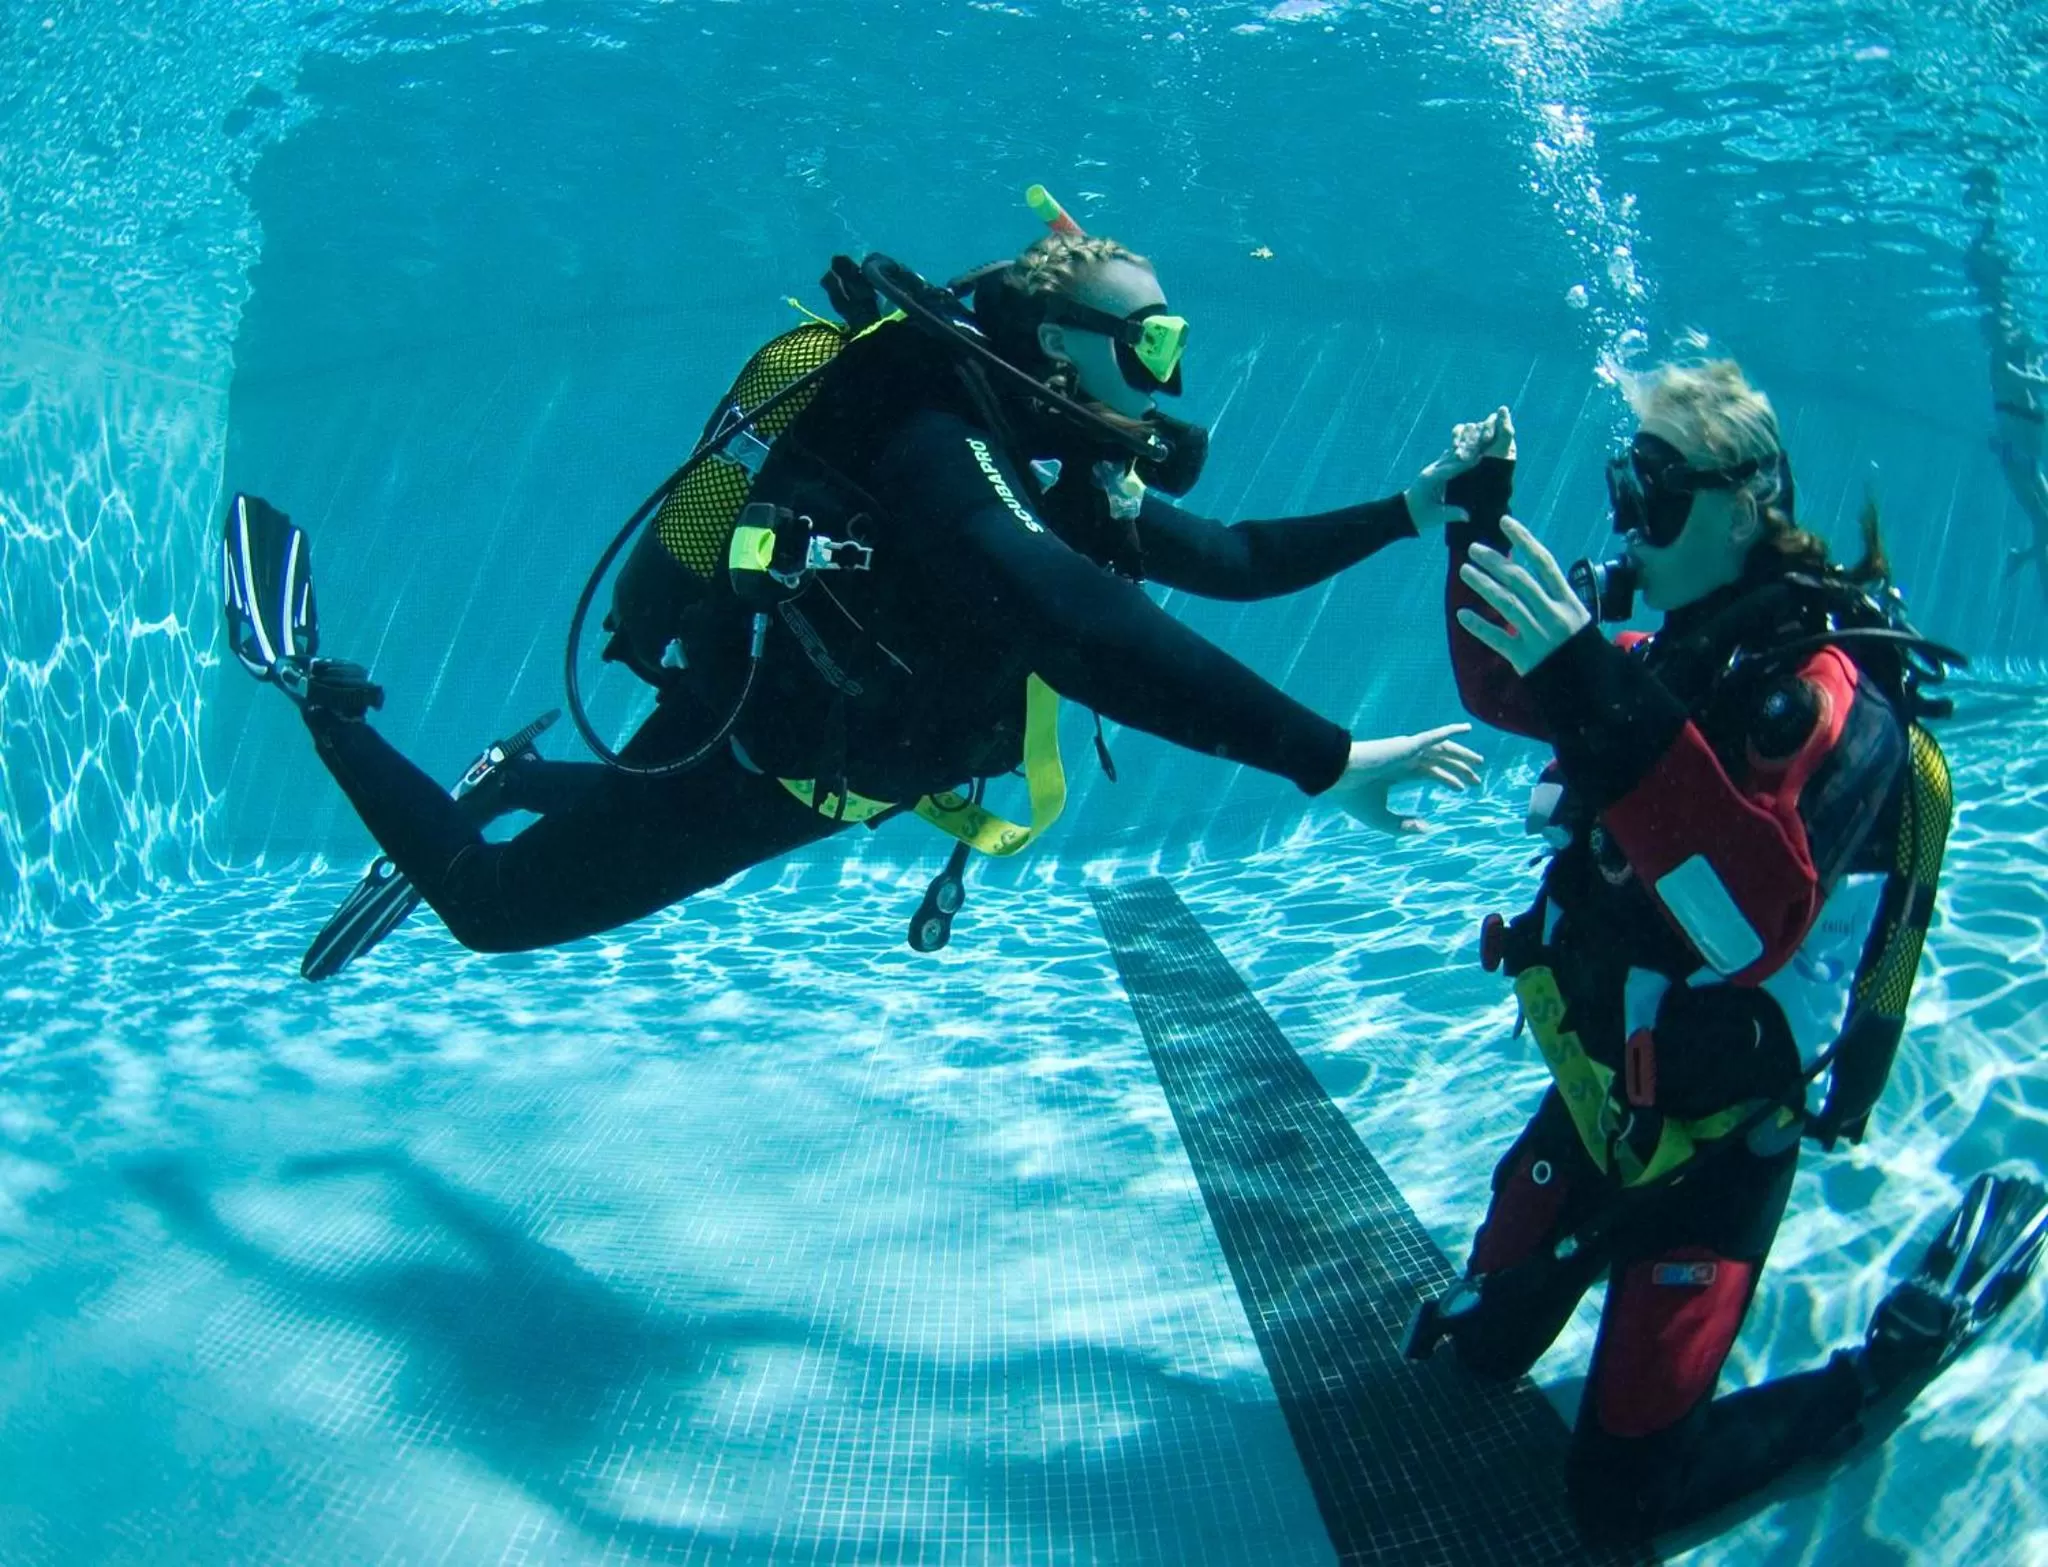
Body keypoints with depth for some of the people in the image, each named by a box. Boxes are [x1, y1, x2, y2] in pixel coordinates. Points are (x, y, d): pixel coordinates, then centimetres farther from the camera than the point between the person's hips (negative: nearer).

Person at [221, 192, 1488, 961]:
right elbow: (1085, 636, -50)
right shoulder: (948, 450, -34)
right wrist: (1329, 760, -52)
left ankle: (520, 782, 48)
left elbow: (1234, 560, 9)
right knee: (493, 907, 9)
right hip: (730, 754, -9)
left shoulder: (1074, 476, -4)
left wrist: (1413, 509, -2)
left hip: (806, 755, 9)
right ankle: (313, 687, 21)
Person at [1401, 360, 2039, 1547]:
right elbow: (1500, 693, 18)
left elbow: (1756, 927, -41)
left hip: (1708, 1138, -7)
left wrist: (1606, 711, -50)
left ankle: (1896, 1360, 16)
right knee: (1481, 1346, 22)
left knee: (1622, 1497, -2)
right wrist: (1476, 531, 3)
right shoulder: (1681, 653, -1)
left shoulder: (1831, 689, -24)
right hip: (1595, 1093, 7)